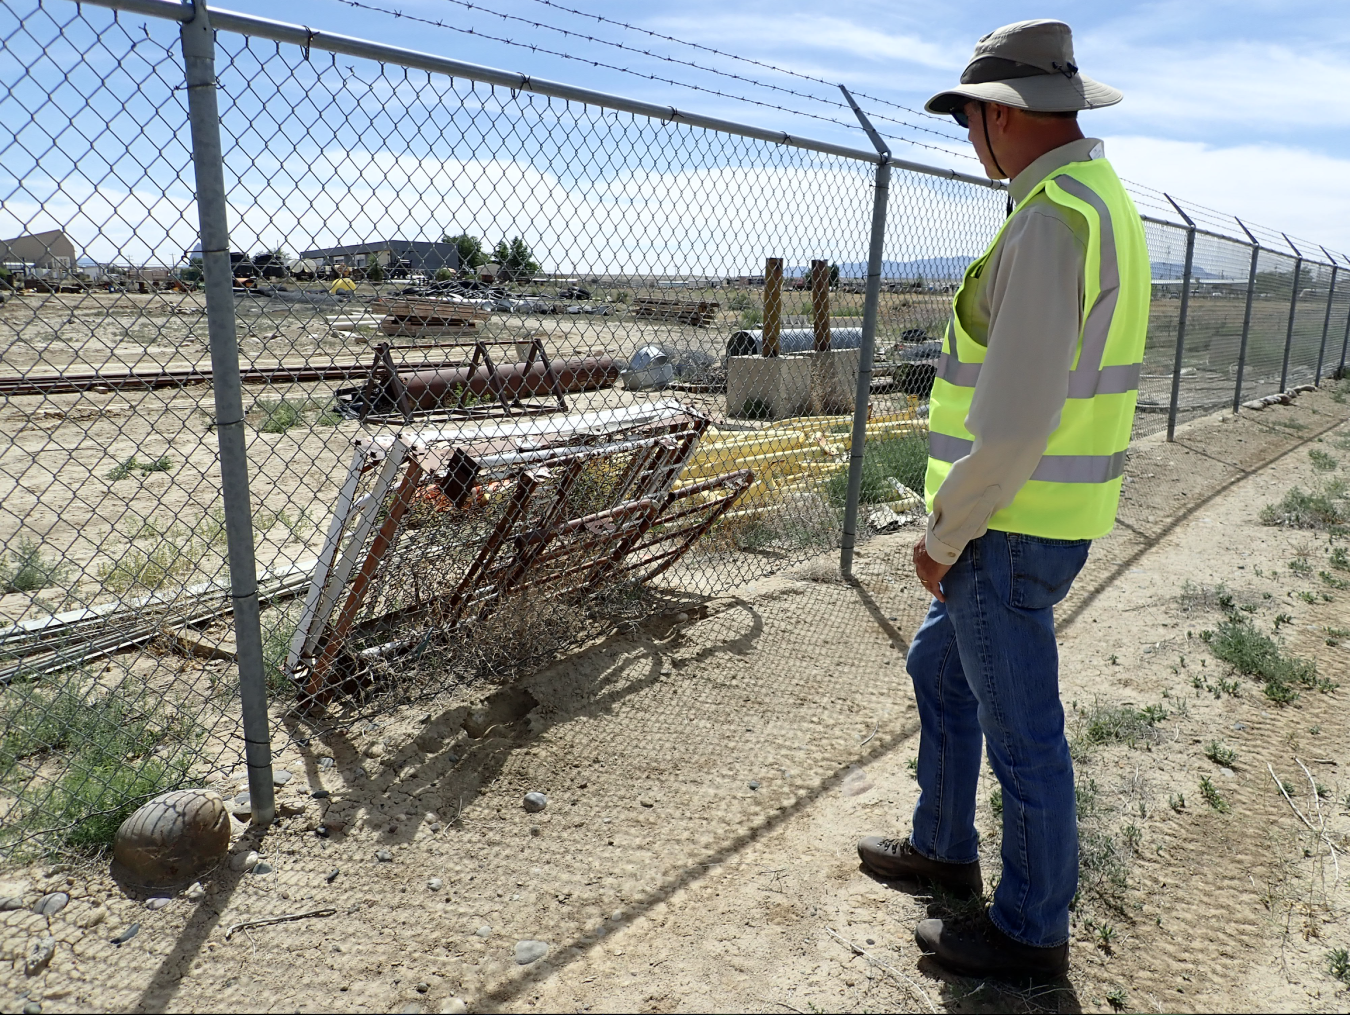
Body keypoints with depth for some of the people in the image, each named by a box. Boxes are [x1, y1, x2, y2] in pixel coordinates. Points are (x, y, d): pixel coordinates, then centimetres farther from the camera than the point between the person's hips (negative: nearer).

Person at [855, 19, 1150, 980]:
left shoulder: (1051, 221, -22)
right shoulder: (1103, 207, 12)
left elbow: (1015, 418, -28)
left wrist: (943, 535, -14)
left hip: (1007, 530, -10)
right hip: (1032, 515, 10)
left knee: (1020, 730, 6)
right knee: (939, 666, 23)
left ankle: (1032, 930, 27)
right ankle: (944, 848, 41)